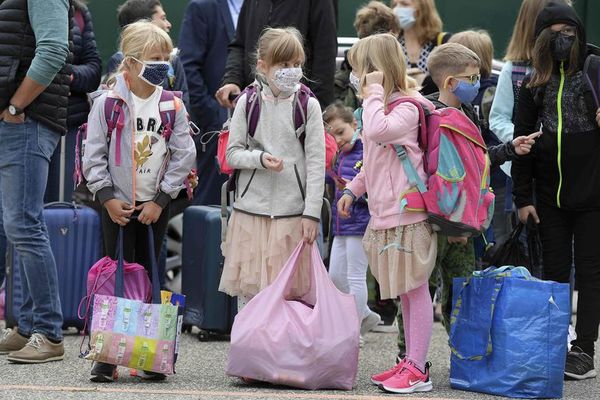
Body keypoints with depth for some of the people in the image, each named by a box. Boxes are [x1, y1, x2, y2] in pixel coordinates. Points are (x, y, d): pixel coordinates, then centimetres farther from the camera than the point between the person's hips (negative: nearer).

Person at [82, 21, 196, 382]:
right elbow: (94, 155, -3)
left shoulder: (173, 106, 1)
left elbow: (184, 156, 0)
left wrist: (160, 200, -6)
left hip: (156, 206, 2)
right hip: (117, 205, -2)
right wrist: (108, 198, -9)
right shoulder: (108, 103, -4)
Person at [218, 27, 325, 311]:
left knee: (289, 290, 2)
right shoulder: (248, 103, 2)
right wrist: (260, 158, -16)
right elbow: (232, 154, 5)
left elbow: (316, 162, -2)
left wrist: (312, 213, -7)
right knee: (247, 289, 5)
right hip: (251, 210, 1)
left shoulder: (308, 106, -1)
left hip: (292, 213, -1)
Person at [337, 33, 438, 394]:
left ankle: (417, 370, -3)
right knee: (404, 292, 13)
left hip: (407, 213, -10)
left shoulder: (407, 108, -13)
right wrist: (353, 190, 25)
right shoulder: (383, 107, 17)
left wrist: (374, 92, -23)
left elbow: (377, 131, -34)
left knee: (414, 289, -5)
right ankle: (413, 362, 20)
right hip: (385, 214, 10)